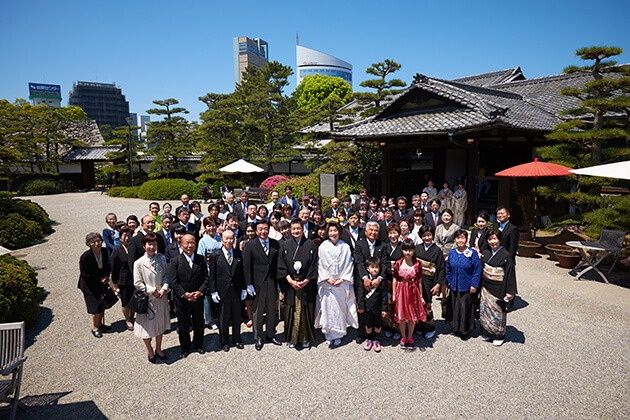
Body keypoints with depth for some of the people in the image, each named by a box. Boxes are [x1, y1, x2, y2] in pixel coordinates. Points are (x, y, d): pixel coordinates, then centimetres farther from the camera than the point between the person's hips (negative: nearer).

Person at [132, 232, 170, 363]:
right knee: (147, 326, 10)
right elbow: (137, 283, -13)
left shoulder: (162, 258, -5)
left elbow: (166, 276, 1)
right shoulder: (139, 263, -15)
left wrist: (164, 288, -14)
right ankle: (150, 351, 34)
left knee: (161, 324, 18)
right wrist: (153, 291, -15)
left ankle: (158, 349, 40)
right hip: (147, 299, -4)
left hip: (161, 298, 4)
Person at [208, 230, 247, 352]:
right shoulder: (216, 256, -4)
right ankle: (224, 342, 25)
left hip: (237, 291, 2)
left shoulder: (239, 255, 3)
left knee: (237, 317, 12)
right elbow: (212, 276, -3)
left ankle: (237, 340, 28)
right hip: (222, 292, -2)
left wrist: (244, 288, 3)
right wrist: (213, 291, -8)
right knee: (223, 318, 9)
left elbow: (243, 273, 6)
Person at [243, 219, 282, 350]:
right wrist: (249, 284, -10)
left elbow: (279, 264, 6)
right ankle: (258, 337, 20)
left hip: (272, 282, 3)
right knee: (258, 311, 6)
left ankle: (270, 334, 26)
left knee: (272, 310, 11)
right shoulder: (250, 245, -5)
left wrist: (280, 282, 4)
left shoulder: (275, 244, 4)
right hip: (258, 284, -3)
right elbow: (246, 266, -6)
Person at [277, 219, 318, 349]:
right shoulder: (285, 245, 2)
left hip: (306, 284, 0)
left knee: (305, 312, 6)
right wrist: (290, 281, -10)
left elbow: (314, 265, -1)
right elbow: (281, 266, -1)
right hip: (290, 283, 0)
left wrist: (306, 281, -10)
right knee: (291, 312, 5)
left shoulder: (310, 245, 1)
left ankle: (305, 338, 18)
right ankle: (291, 338, 17)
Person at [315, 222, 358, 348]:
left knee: (340, 308, 4)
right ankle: (329, 335, 9)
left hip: (342, 284, 0)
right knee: (328, 308, 1)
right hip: (327, 283, 0)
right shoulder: (323, 247, 1)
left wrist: (342, 279, -8)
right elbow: (320, 265, 1)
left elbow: (349, 265, 0)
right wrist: (327, 278, -8)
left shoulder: (345, 247, 1)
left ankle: (338, 335, 15)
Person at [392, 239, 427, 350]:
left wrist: (421, 296, 2)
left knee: (413, 317, 10)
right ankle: (403, 338, 28)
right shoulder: (398, 264, -6)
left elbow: (419, 281, 1)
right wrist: (393, 295, -2)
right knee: (401, 317, 9)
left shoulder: (417, 264, -5)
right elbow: (394, 280, -1)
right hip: (401, 292, 0)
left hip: (413, 292, 0)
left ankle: (410, 338, 28)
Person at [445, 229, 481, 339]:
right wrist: (448, 281, 7)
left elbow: (477, 270, -9)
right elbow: (448, 269, 10)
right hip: (454, 286, 4)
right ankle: (455, 328, 28)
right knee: (454, 307, 11)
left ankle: (465, 331, 19)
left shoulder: (472, 254, -11)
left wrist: (474, 285, -11)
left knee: (465, 308, 2)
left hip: (467, 288, -4)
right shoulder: (452, 253, 1)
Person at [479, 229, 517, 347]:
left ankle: (499, 336, 23)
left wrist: (510, 291, -15)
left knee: (498, 311, 7)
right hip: (486, 287, 5)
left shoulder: (505, 255, -14)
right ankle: (486, 333, 29)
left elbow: (510, 273, -13)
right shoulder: (485, 253, 2)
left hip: (498, 288, -5)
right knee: (485, 310, 13)